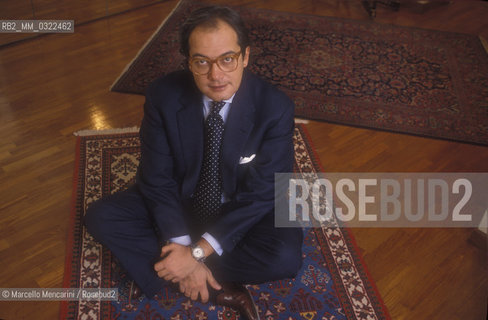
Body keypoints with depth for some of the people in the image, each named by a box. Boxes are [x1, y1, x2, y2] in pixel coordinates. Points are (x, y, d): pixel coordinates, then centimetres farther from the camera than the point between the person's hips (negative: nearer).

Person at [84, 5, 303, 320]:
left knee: (286, 257, -30)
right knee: (100, 217, -18)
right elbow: (157, 179, -13)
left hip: (243, 212, -2)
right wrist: (182, 247, -24)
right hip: (179, 203, 3)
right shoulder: (163, 95, -18)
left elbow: (260, 194, -21)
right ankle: (220, 282, -16)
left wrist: (197, 252, -26)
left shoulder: (275, 107, -22)